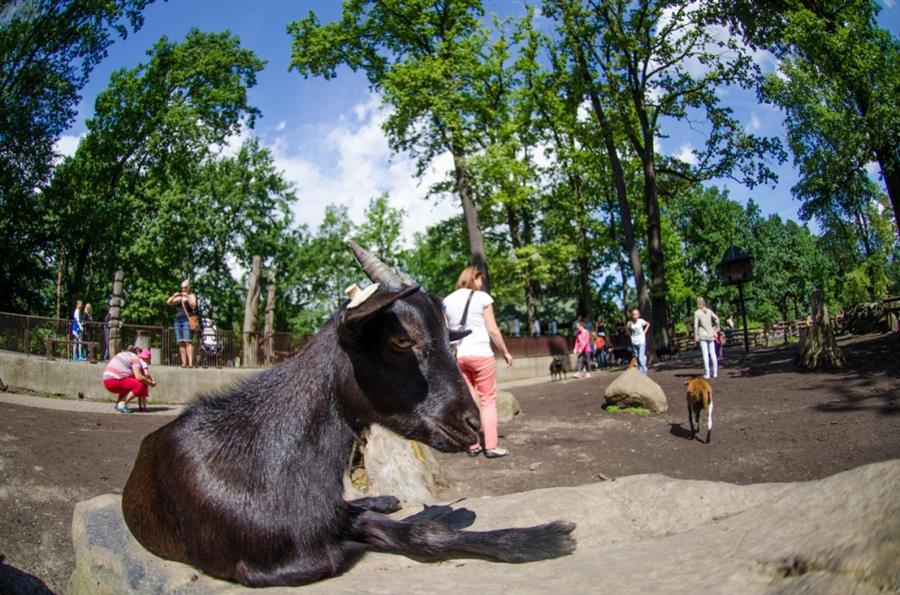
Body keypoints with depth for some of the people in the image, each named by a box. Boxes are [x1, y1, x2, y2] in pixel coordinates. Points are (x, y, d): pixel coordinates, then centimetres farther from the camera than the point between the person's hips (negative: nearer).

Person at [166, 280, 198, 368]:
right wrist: (174, 296, -3)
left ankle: (190, 362, -22)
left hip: (187, 320, -6)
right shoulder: (178, 297, 23)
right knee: (181, 343, -2)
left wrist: (187, 297, -17)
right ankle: (184, 362, -4)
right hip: (178, 321, 6)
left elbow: (193, 306, -8)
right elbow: (168, 302, 11)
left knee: (188, 342, -15)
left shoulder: (191, 296, 8)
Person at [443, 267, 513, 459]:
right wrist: (505, 352, 5)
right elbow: (493, 330, -5)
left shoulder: (447, 301, 9)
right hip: (481, 354, -4)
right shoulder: (482, 297, -3)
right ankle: (491, 446, 0)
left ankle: (473, 446, 13)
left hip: (457, 355, 5)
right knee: (488, 400, 3)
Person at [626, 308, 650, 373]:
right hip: (634, 342, 3)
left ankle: (643, 373, -6)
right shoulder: (630, 323, -6)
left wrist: (644, 332, 0)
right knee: (637, 358, 9)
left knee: (641, 358, -11)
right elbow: (626, 328, 14)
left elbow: (648, 324, 8)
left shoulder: (641, 321, -11)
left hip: (641, 342, -3)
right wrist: (630, 334, 1)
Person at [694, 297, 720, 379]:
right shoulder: (709, 311, 4)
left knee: (705, 354, -3)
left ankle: (707, 373, -3)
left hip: (702, 336, -3)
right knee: (713, 354, 9)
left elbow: (696, 326, -8)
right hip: (710, 335, 4)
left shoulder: (697, 313, -6)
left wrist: (696, 338, -4)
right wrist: (715, 330, 4)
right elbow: (717, 319, -4)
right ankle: (715, 372, 11)